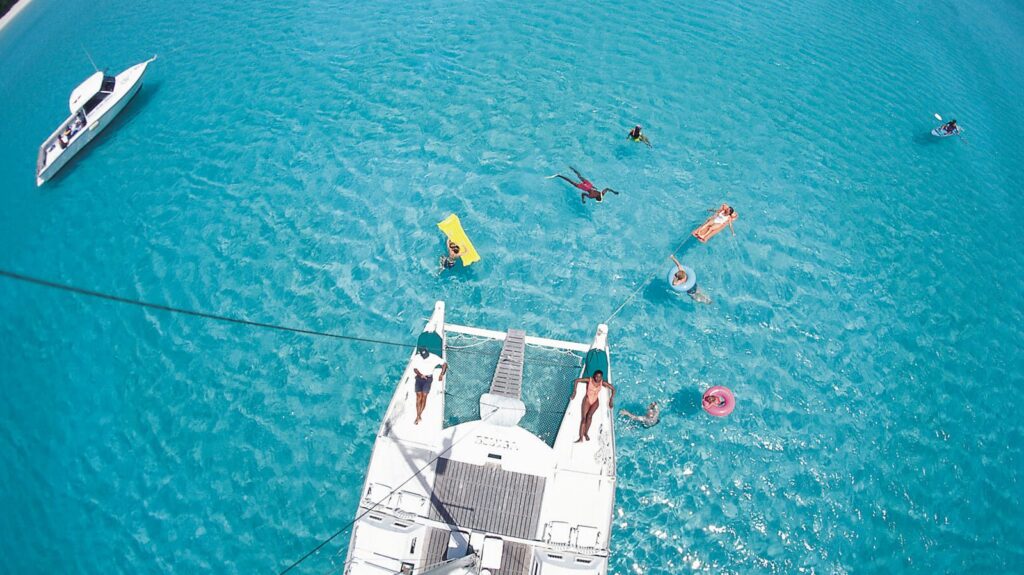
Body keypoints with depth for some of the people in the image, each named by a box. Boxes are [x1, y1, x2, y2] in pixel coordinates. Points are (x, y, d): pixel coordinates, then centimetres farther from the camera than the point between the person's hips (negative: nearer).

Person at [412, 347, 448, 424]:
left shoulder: (434, 358, -9)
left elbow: (444, 364, -8)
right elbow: (415, 369, -5)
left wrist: (441, 374, -20)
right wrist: (420, 375, -24)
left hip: (428, 379, -2)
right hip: (419, 378, 2)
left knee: (424, 396, -9)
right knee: (419, 396, -2)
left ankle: (419, 415, -1)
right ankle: (418, 416, 3)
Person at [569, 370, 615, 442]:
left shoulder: (603, 383, -9)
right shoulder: (589, 380, -14)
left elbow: (613, 389, 0)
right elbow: (576, 380, -11)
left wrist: (611, 400, -4)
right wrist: (574, 392, -15)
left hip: (595, 401, 1)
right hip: (587, 400, -1)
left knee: (589, 415, -24)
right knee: (583, 418, -11)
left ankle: (585, 433, -8)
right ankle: (581, 437, -9)